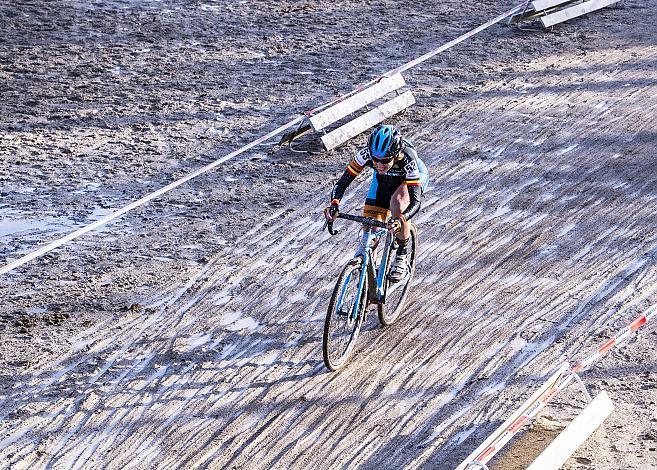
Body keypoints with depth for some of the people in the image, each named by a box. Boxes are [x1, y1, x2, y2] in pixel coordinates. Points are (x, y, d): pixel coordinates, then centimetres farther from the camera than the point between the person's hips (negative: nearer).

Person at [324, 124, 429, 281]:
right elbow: (342, 182, -31)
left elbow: (416, 201, -43)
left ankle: (402, 256, -14)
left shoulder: (407, 159, -41)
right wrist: (334, 204, -51)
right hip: (384, 180, 3)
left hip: (412, 178, -3)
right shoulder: (366, 154, -35)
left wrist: (400, 220, -62)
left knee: (397, 202, -35)